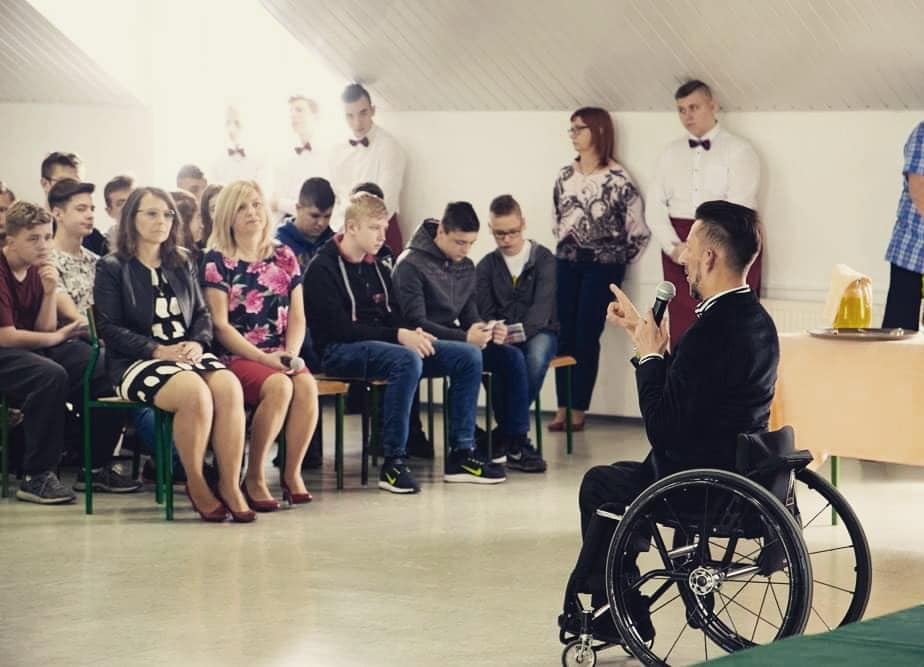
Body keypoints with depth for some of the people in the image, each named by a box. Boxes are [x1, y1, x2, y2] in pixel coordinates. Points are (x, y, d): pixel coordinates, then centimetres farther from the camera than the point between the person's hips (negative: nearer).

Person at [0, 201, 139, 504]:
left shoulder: (36, 270, 9)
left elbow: (45, 329, 6)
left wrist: (50, 292, -11)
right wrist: (58, 337, -6)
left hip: (32, 348, 8)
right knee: (51, 375, -36)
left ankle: (97, 467, 5)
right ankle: (36, 477, -28)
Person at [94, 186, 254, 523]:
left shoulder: (182, 264, 22)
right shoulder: (111, 268, 5)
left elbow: (202, 315, 19)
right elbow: (109, 327, -4)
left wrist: (198, 343, -5)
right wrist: (158, 350, -15)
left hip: (188, 354, 5)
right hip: (137, 362, -5)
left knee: (229, 387, -30)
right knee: (195, 393, -36)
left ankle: (230, 485, -27)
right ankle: (195, 485, -20)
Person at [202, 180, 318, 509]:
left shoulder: (284, 257, 15)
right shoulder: (217, 260, 0)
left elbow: (297, 316, 12)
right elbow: (220, 325, -6)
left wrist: (290, 353, -8)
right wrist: (265, 359, -15)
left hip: (280, 359, 4)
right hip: (236, 357, -4)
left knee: (306, 384, -29)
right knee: (279, 386, -33)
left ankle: (293, 474, -18)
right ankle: (253, 479, -20)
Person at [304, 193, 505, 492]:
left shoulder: (377, 268, 18)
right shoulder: (322, 270, -7)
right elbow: (338, 328, -17)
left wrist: (413, 334, -4)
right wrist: (398, 335, -22)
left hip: (382, 343, 8)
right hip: (339, 352, -8)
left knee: (469, 356, -6)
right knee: (407, 360, -39)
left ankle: (461, 454, -5)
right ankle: (393, 462, -33)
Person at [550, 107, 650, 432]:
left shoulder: (618, 178, -9)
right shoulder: (565, 175, 8)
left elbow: (638, 227, -6)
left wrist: (621, 260, 1)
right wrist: (565, 246, 16)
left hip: (603, 265, -5)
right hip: (567, 262, 5)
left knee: (587, 337, -5)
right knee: (564, 335, 1)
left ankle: (578, 411, 1)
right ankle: (562, 408, 6)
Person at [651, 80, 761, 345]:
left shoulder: (739, 151, -1)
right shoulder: (671, 153, 16)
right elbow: (657, 206, 9)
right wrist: (673, 246, -8)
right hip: (680, 254, 5)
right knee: (682, 334, 2)